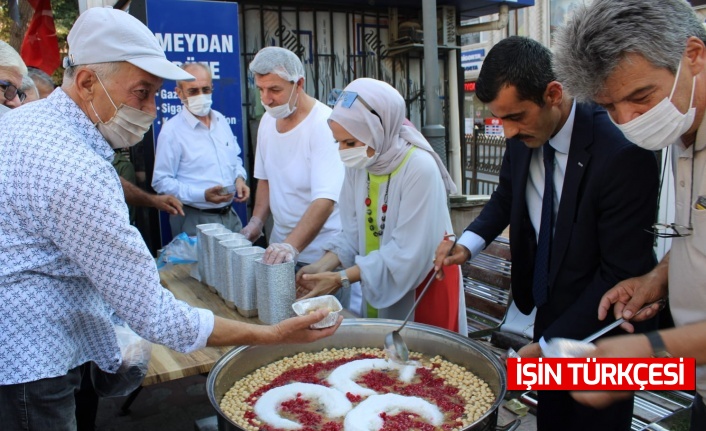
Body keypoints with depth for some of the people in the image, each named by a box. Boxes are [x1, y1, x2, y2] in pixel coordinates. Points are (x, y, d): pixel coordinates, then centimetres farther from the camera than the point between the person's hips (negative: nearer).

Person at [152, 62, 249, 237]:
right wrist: (202, 195, -23)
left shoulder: (220, 120, 9)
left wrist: (239, 178, 0)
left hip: (230, 215, 6)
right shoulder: (172, 131, -12)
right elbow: (161, 182, -14)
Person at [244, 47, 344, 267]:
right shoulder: (268, 119, 2)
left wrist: (292, 246, -40)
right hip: (280, 243, 6)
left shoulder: (324, 124, -21)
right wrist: (256, 222, 2)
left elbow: (325, 201, -30)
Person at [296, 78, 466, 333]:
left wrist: (342, 278, -25)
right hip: (377, 289, 6)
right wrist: (324, 265, -16)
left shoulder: (420, 168, -25)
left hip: (424, 288, -6)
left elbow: (408, 253, -25)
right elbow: (354, 232, 0)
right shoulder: (358, 164, -5)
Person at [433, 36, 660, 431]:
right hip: (550, 309, 6)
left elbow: (621, 275, -24)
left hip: (600, 326, -5)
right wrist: (469, 242, -10)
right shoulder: (524, 136, -9)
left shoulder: (622, 155, -28)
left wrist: (546, 346, -21)